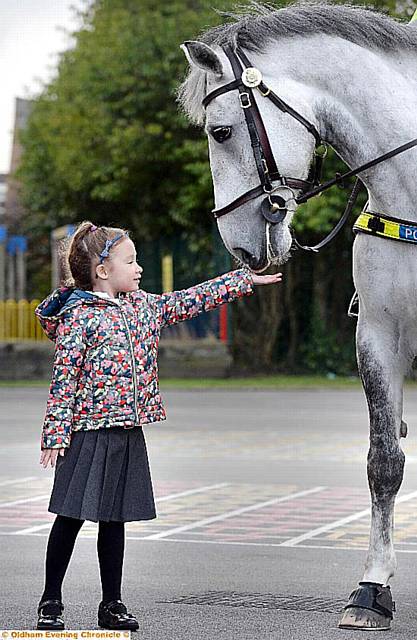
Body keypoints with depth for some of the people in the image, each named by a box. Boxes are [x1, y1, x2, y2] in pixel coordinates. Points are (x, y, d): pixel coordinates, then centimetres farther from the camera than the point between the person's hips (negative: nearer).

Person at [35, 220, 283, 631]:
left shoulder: (141, 305, 12)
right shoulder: (79, 317, -11)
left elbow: (190, 301, 21)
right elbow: (63, 379, -12)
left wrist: (245, 280, 23)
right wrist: (55, 435, -16)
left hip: (128, 429, 7)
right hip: (90, 431, -7)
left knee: (114, 517, 11)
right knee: (72, 515, -3)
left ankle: (112, 604, 17)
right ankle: (51, 602, 7)